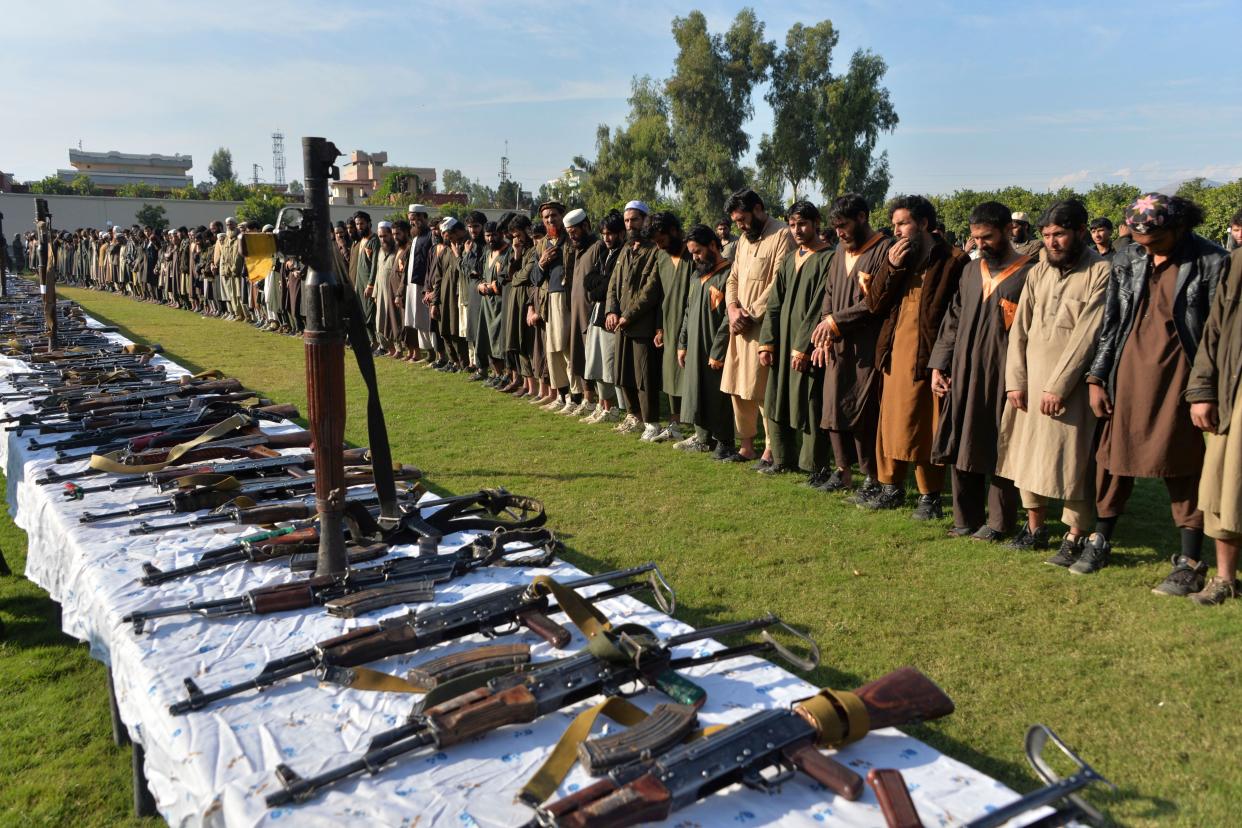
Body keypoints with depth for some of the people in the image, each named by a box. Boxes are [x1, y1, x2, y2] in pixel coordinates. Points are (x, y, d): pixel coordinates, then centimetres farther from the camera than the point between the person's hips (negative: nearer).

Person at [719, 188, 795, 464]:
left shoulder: (782, 235, -10)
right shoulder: (744, 239, 18)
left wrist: (750, 314, -14)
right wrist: (733, 309, -2)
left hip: (765, 326, -8)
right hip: (740, 326, 8)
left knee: (763, 390, -5)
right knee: (738, 388, 10)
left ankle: (771, 449, 7)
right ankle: (746, 444, 21)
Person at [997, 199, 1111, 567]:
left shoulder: (1101, 272, -7)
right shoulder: (1038, 271, 10)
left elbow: (1087, 334, -13)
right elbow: (1020, 327, 7)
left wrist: (1058, 386, -16)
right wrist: (1015, 380, -2)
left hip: (1071, 383, -5)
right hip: (1030, 378, 5)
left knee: (1070, 457, -2)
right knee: (1028, 451, 9)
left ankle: (1075, 536, 10)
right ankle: (1035, 526, 22)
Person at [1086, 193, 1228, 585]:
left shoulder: (1211, 262, -5)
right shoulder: (1127, 261, 7)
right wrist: (1097, 378, 6)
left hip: (1178, 378, -4)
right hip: (1128, 374, 4)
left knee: (1183, 467, 3)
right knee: (1113, 457, 9)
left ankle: (1191, 560, 13)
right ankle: (1100, 540, 24)